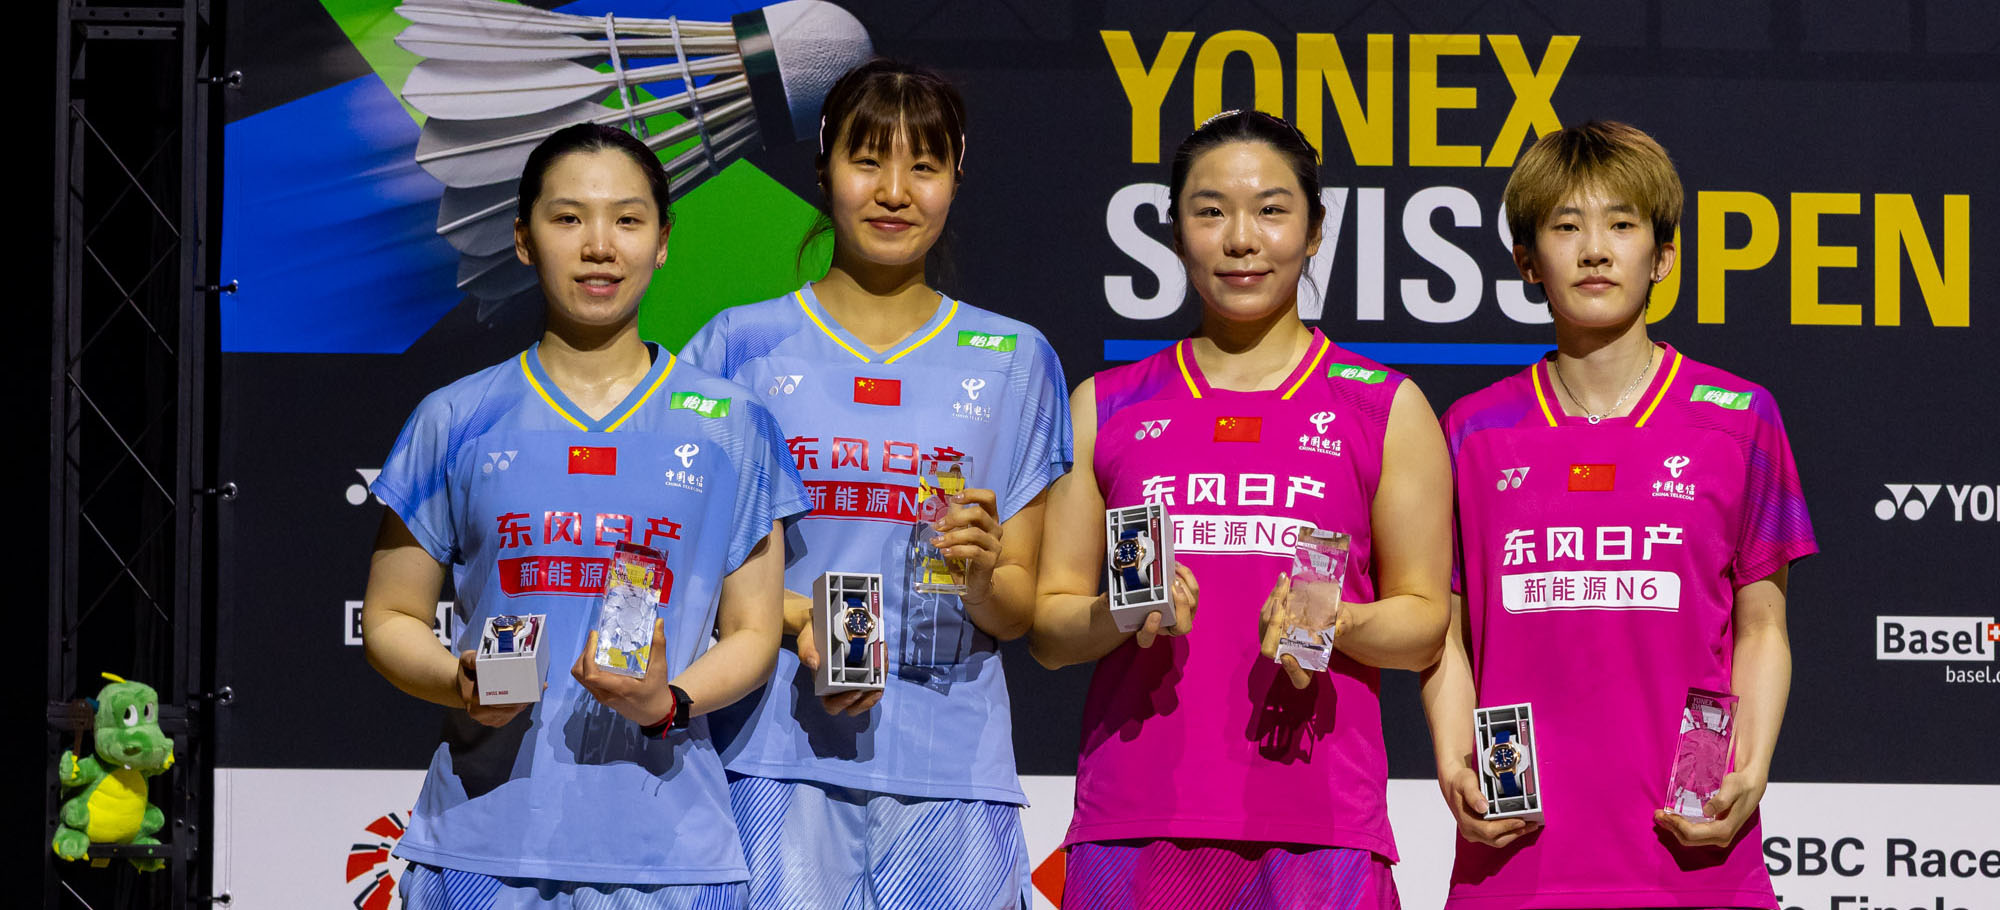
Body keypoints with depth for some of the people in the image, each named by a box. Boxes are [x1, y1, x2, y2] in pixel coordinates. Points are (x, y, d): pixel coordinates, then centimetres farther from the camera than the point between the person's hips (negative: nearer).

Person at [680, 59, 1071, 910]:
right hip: (781, 758, -1)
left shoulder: (1014, 362, 11)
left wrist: (983, 572, -10)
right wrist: (796, 616, -12)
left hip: (951, 766, 2)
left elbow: (1018, 612, 12)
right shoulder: (744, 346, 6)